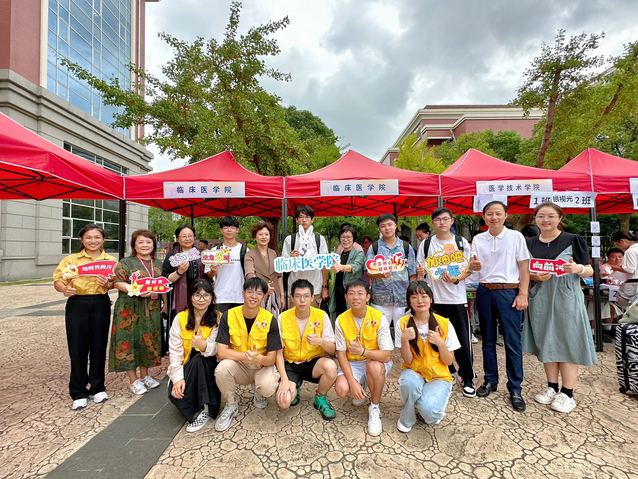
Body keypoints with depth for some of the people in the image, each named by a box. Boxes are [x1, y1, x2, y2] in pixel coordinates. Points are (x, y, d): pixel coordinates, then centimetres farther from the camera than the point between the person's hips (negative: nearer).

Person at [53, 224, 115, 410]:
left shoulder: (111, 260, 6)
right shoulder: (71, 259, 3)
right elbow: (57, 280, -2)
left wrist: (107, 284, -19)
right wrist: (64, 289, -22)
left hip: (100, 305, 1)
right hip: (77, 305, -1)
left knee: (99, 346, 8)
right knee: (77, 348, 3)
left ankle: (97, 388, 24)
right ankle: (78, 393, 18)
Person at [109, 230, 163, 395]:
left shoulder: (158, 264, 12)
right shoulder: (125, 262, -3)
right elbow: (118, 283, -12)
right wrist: (136, 291, -25)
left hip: (152, 310, 5)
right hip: (130, 310, -5)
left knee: (149, 341, 11)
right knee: (130, 342, 0)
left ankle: (144, 375, 28)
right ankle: (133, 380, 14)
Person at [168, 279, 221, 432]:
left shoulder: (217, 319, -8)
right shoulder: (180, 318, -3)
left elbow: (215, 348, -19)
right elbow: (175, 350, -8)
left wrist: (204, 345, -42)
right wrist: (177, 377, -19)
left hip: (208, 368, -1)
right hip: (186, 368, 1)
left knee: (198, 359, -33)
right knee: (175, 393, -27)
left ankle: (205, 409, -23)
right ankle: (194, 411, 2)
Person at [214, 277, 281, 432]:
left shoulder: (270, 320, -15)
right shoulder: (228, 316, -13)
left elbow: (272, 358, -14)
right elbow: (221, 352, -17)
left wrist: (259, 358, -37)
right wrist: (246, 356, -31)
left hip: (262, 366, -1)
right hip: (238, 366, 1)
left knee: (268, 388, -31)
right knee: (222, 368, -31)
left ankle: (258, 393, 10)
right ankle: (231, 405, 0)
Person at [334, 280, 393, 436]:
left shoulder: (379, 318, -20)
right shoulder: (341, 320, -14)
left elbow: (387, 355, -21)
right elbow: (341, 354, -9)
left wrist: (362, 351, -36)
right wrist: (352, 381, -20)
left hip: (377, 363, -2)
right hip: (352, 364, 2)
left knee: (374, 366, -36)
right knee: (341, 389, -25)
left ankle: (374, 407, -7)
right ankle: (361, 391, 14)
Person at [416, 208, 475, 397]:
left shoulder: (461, 242, 4)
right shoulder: (426, 244, 5)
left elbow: (469, 268, 4)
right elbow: (420, 270, 8)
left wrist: (457, 279, -15)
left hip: (457, 298, 0)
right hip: (435, 299, 1)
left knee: (463, 341, 3)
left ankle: (467, 379, 22)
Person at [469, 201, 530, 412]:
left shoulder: (516, 237, -1)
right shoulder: (478, 239, 7)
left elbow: (524, 267, -1)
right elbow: (474, 266, 7)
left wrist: (523, 294, -9)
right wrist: (473, 265, -18)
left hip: (509, 292, -3)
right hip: (484, 292, 3)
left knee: (513, 341, -1)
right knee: (488, 339, 12)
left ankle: (515, 388, 13)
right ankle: (490, 380, 26)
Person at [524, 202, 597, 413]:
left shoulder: (573, 240, -2)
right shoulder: (529, 244, 7)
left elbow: (590, 271, 0)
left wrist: (578, 268, -21)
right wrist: (534, 276, -9)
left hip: (566, 298, -3)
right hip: (540, 299, 3)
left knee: (566, 342, 2)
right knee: (546, 342, 10)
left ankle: (567, 393, 14)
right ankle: (552, 387, 24)